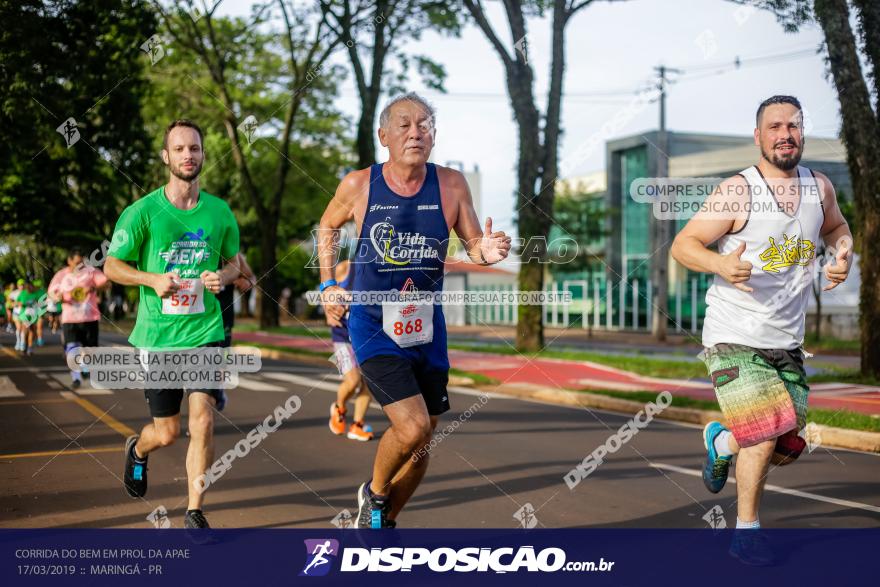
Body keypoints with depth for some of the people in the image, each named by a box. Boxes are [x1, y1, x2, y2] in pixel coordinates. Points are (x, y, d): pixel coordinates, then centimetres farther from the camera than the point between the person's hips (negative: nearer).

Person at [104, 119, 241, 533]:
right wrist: (152, 279, -16)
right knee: (167, 431, 6)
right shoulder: (142, 212, -5)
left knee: (202, 421, -11)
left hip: (205, 331, 1)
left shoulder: (220, 212, 4)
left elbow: (233, 263, 17)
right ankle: (137, 450, 44)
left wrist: (222, 277, -7)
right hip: (158, 335, -1)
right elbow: (112, 266, 2)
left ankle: (194, 513, 3)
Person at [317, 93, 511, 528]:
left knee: (422, 441, 12)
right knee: (412, 428, -20)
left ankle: (385, 522, 37)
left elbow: (473, 243, 2)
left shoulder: (450, 186, -5)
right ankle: (374, 492, 12)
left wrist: (487, 251, -22)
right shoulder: (358, 185, -8)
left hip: (426, 326, 4)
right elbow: (327, 226, 12)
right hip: (373, 324, -3)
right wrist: (328, 285, 6)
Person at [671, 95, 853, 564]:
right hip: (734, 336, -5)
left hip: (787, 341, 6)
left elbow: (837, 228, 24)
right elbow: (683, 245, -11)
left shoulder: (820, 188, 4)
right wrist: (721, 265, -31)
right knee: (764, 436, -13)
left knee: (787, 449, 8)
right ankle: (746, 531, 8)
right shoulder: (738, 191, -12)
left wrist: (844, 256, 1)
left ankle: (720, 441, 39)